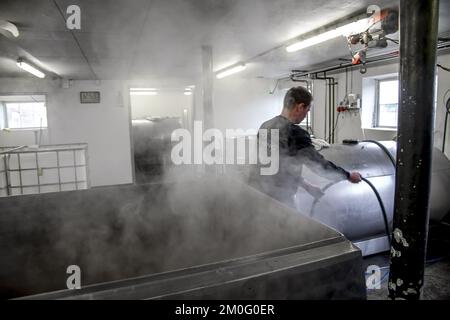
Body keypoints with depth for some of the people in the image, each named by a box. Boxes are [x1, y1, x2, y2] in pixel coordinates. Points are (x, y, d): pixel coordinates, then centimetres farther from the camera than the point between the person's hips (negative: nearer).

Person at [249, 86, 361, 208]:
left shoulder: (266, 125, 7)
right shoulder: (295, 134, -19)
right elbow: (320, 165, -11)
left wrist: (305, 184, 19)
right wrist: (349, 176, 5)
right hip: (277, 199, -8)